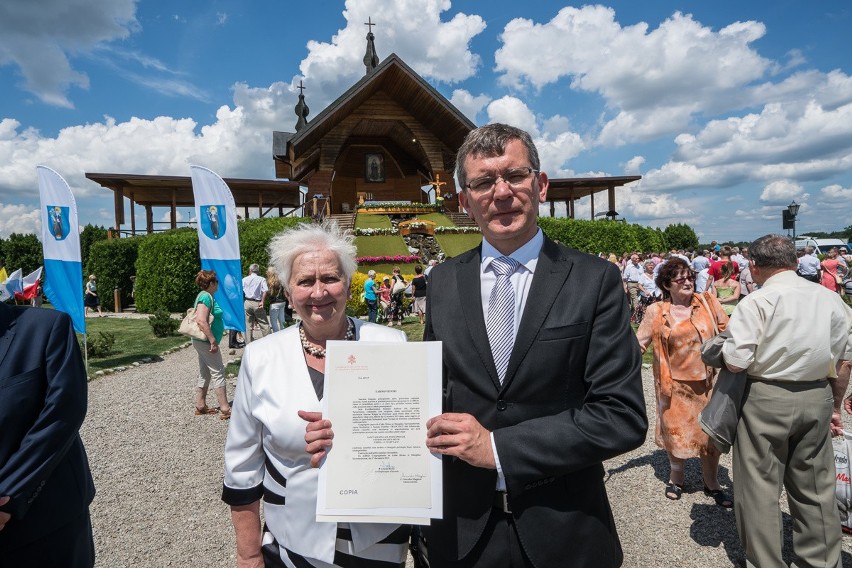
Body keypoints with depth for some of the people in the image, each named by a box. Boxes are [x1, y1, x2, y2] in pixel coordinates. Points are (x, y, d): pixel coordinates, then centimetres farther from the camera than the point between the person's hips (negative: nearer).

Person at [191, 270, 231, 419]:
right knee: (218, 373, -6)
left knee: (204, 374, 16)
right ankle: (225, 410, -2)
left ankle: (200, 407, 24)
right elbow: (201, 320, -28)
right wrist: (213, 341, -26)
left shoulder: (204, 295, 14)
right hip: (206, 341, -10)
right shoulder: (206, 297, -18)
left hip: (203, 342, 10)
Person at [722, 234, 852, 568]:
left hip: (767, 399, -5)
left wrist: (726, 346, 3)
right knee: (815, 489, 18)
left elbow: (735, 362, -18)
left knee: (760, 488, 8)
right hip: (818, 398, 6)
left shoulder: (756, 303, -15)